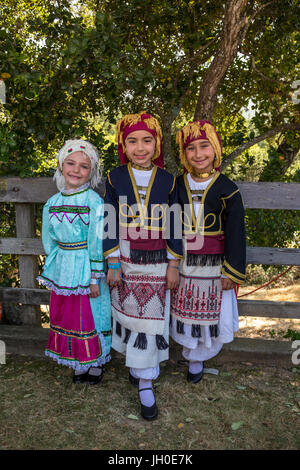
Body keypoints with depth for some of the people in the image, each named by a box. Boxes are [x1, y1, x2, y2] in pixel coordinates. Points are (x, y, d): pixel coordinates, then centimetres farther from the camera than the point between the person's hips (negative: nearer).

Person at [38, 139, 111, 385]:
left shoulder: (94, 202, -13)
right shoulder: (52, 203, 3)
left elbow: (97, 243, -14)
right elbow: (49, 241, 11)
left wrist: (95, 278, -14)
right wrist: (53, 271, 10)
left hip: (88, 271, -5)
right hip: (63, 272, 5)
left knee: (92, 316, 8)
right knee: (68, 317, 15)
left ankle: (96, 363, 31)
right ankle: (78, 363, 35)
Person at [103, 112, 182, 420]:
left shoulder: (167, 181, -1)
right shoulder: (116, 178, -2)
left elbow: (173, 226, 2)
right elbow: (110, 224, -1)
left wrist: (173, 265, 1)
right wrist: (113, 263, -3)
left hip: (156, 262, 0)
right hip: (125, 261, 0)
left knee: (152, 319, 3)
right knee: (129, 313, 11)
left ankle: (145, 383, 15)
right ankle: (134, 361, 35)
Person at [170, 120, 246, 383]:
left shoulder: (227, 189, -8)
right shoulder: (177, 186, 0)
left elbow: (236, 233, -5)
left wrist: (232, 273, -6)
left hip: (213, 264, -2)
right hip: (182, 262, 2)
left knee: (210, 312, 9)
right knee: (184, 310, 12)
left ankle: (197, 357, 33)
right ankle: (194, 357, 35)